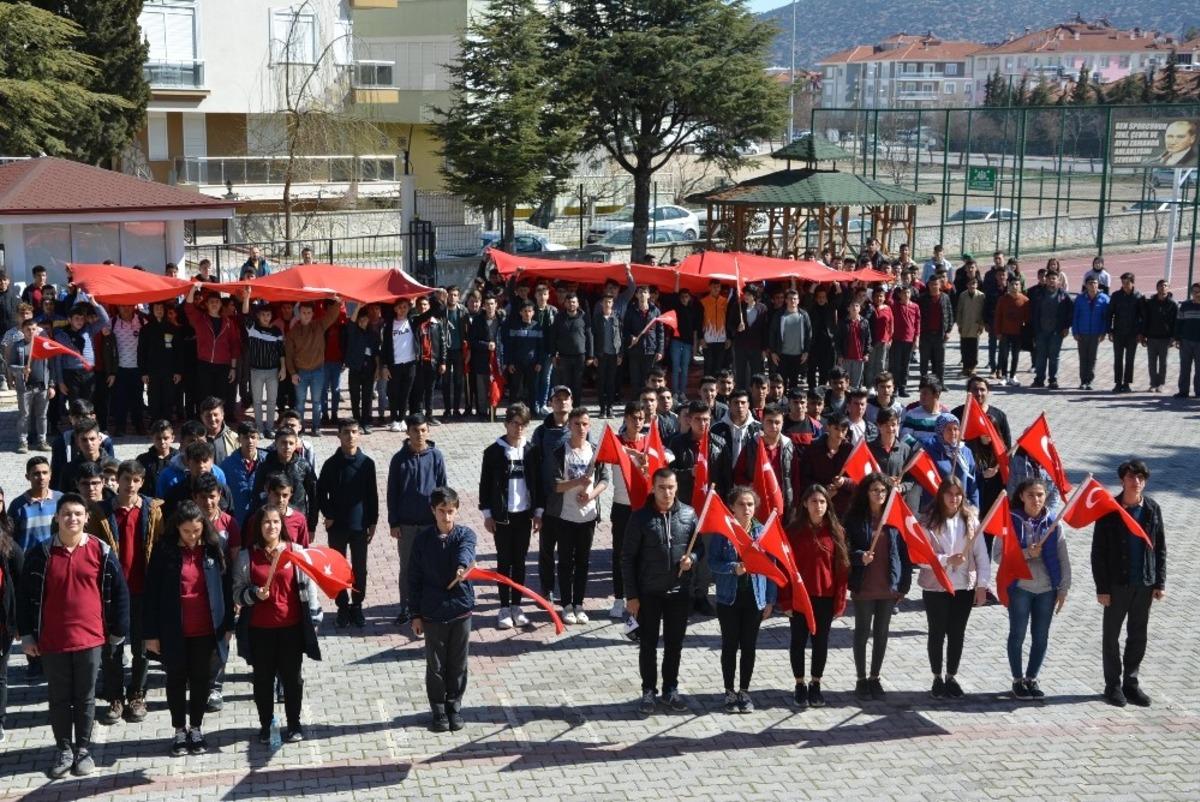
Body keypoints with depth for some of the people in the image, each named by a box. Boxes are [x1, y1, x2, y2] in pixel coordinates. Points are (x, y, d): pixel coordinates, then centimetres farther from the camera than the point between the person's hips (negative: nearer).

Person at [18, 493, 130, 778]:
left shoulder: (102, 551, -4)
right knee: (59, 698, 10)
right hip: (52, 640, 1)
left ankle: (83, 749, 22)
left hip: (90, 638, 0)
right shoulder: (41, 553, -3)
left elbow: (119, 593, 2)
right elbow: (26, 596, 3)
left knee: (85, 698, 10)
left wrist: (118, 631, 3)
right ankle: (64, 750, 22)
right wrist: (27, 635, 0)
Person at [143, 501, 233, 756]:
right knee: (176, 679, 11)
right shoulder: (164, 552, -8)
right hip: (174, 630, -1)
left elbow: (226, 589, 3)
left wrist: (227, 626, 1)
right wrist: (151, 632, -7)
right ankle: (179, 731, 24)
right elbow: (152, 593, -6)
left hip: (205, 630, 1)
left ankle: (196, 729, 26)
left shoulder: (214, 550, -3)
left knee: (200, 679, 12)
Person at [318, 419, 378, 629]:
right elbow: (321, 493, 3)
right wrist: (328, 515, -6)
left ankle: (357, 606, 21)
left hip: (360, 525, 0)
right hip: (336, 525, 0)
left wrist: (373, 523, 2)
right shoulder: (331, 464, -3)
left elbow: (373, 495, 3)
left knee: (359, 568, 7)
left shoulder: (367, 463, -1)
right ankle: (343, 607, 18)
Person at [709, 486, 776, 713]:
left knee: (749, 646, 9)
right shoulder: (722, 531, -6)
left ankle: (744, 691, 22)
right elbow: (713, 562, -6)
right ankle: (730, 692, 19)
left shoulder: (762, 532, 0)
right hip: (729, 598, -2)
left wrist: (770, 600, 1)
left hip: (754, 598, 2)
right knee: (730, 645, 7)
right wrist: (733, 568, -25)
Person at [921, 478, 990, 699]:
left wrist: (982, 584, -5)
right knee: (937, 634, 9)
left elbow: (981, 554, -1)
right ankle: (937, 679, 22)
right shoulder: (929, 521, -10)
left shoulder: (971, 519, -2)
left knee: (957, 634, 11)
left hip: (964, 587, 2)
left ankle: (951, 677, 26)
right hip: (935, 588, -2)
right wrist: (947, 560, -25)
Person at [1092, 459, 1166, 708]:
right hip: (1117, 583, -3)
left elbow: (1160, 548, 7)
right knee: (1112, 635, 7)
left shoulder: (1152, 509, 0)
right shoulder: (1109, 510, -10)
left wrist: (1160, 583, 2)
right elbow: (1098, 551, -7)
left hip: (1145, 584, 3)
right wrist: (1102, 587, -10)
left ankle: (1131, 683, 25)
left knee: (1138, 636, 12)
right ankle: (1113, 685, 19)